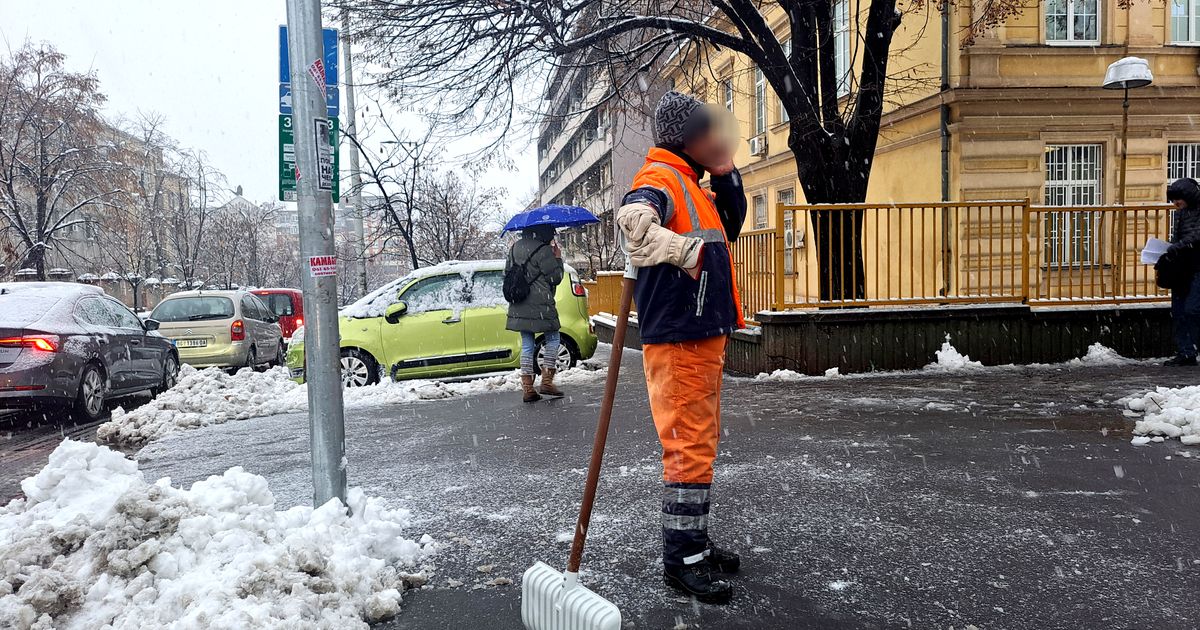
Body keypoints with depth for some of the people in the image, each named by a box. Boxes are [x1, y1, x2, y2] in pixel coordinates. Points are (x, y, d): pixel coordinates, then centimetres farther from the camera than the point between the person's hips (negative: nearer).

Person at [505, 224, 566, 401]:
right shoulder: (544, 250, -13)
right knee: (553, 339, 10)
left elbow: (507, 271, 18)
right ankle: (546, 381, 4)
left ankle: (527, 388, 8)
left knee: (527, 345, 10)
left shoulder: (515, 247, 11)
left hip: (519, 307, 7)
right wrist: (558, 258, 4)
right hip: (540, 306, -7)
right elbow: (555, 278, -9)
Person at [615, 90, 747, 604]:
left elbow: (731, 224, 26)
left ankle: (694, 542, 29)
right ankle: (680, 560, 4)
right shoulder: (660, 178, -12)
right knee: (689, 448, -6)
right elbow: (633, 220, -33)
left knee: (701, 443, 17)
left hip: (706, 335, 10)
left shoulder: (694, 186, 19)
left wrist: (725, 174, 14)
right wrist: (687, 250, -39)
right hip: (677, 338, -10)